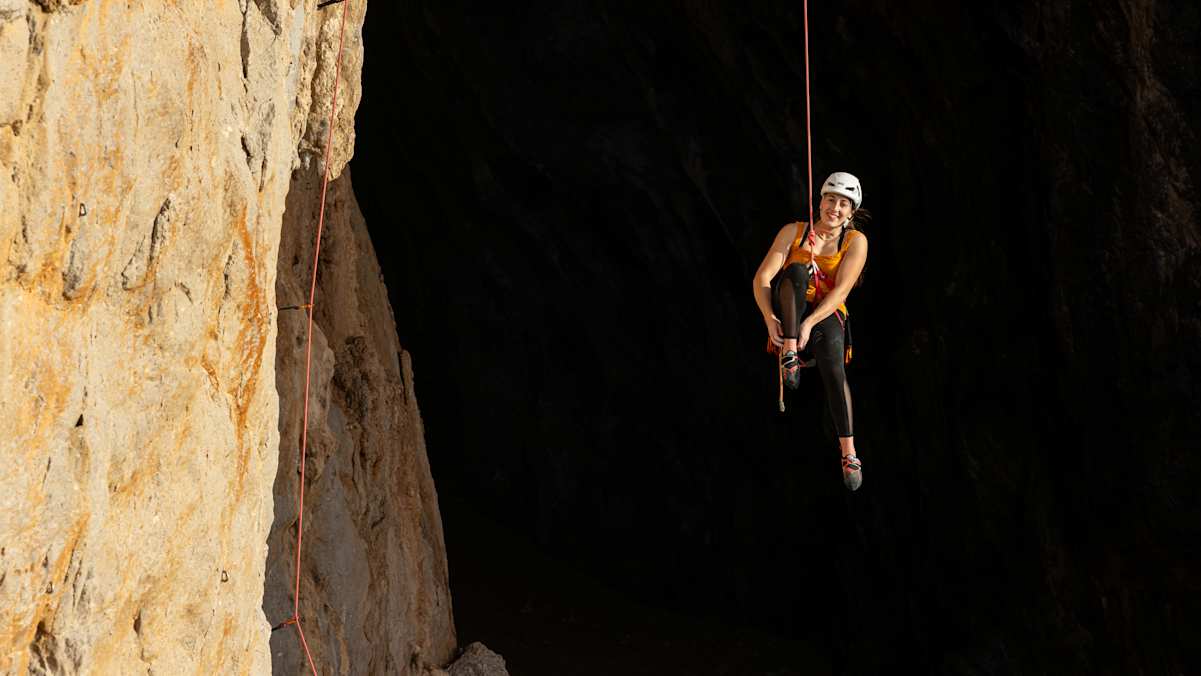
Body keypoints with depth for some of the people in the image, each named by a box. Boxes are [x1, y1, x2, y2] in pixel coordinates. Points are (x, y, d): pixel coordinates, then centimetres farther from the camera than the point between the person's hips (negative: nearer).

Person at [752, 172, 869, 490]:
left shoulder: (856, 241, 1)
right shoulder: (794, 232, 4)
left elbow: (841, 290, -12)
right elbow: (762, 278, -5)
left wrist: (810, 322, -28)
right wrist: (769, 317, -24)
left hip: (827, 315, -1)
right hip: (786, 317, 1)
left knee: (833, 369, -32)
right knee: (798, 270, -30)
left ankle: (849, 453, -33)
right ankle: (790, 354, -38)